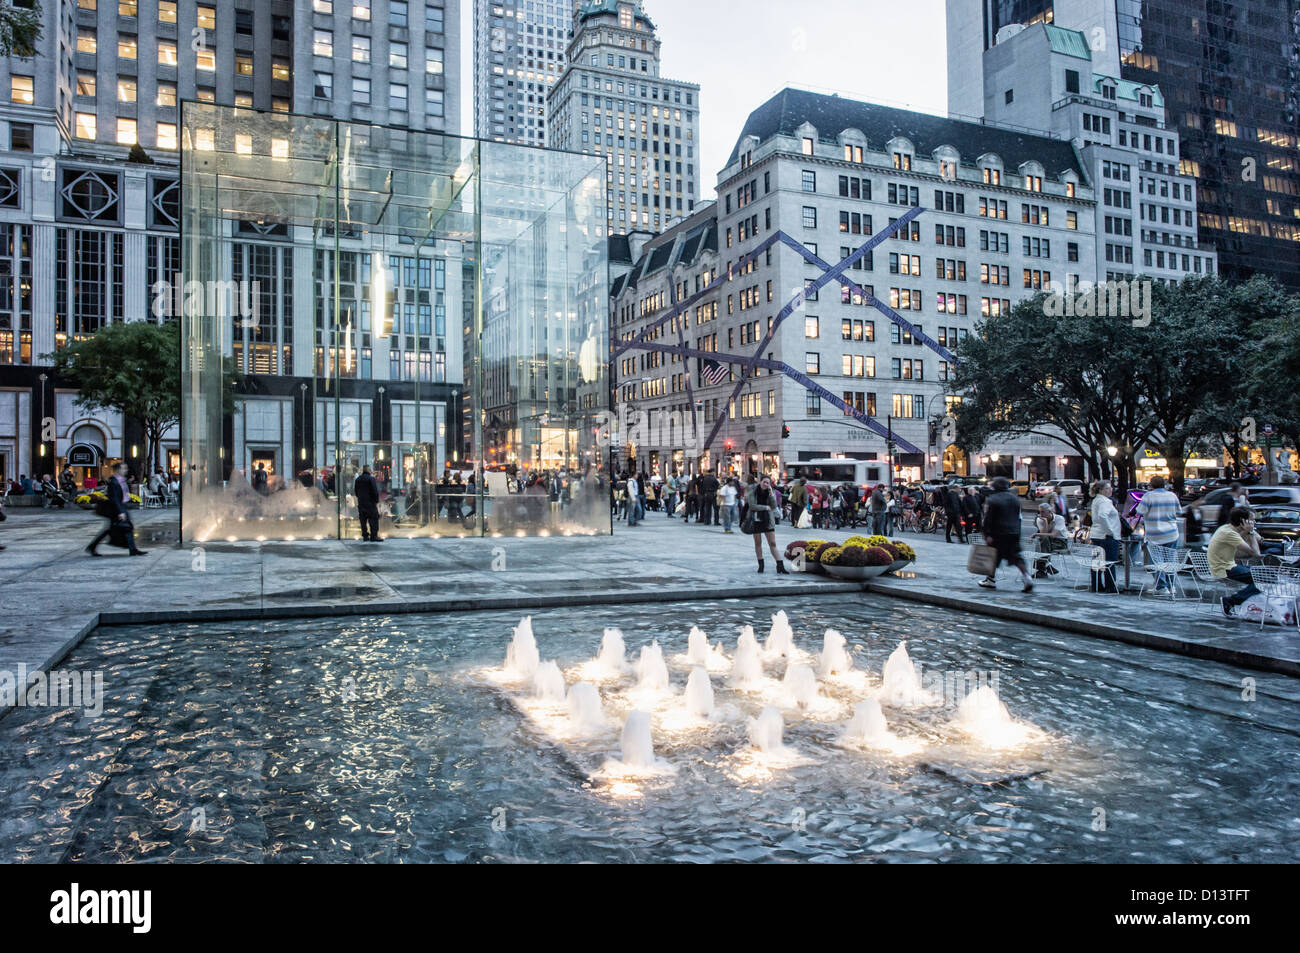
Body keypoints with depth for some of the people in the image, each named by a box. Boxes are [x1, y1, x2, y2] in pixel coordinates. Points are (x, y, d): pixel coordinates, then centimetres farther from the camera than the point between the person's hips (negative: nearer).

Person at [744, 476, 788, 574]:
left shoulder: (771, 492, 1)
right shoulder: (752, 491, -8)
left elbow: (774, 507, -10)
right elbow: (752, 505, -16)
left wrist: (771, 493, -20)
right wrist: (766, 507, -11)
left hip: (767, 520, 1)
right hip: (755, 519, -1)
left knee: (773, 543, -3)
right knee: (758, 543, 7)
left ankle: (780, 565, -6)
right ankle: (761, 565, 20)